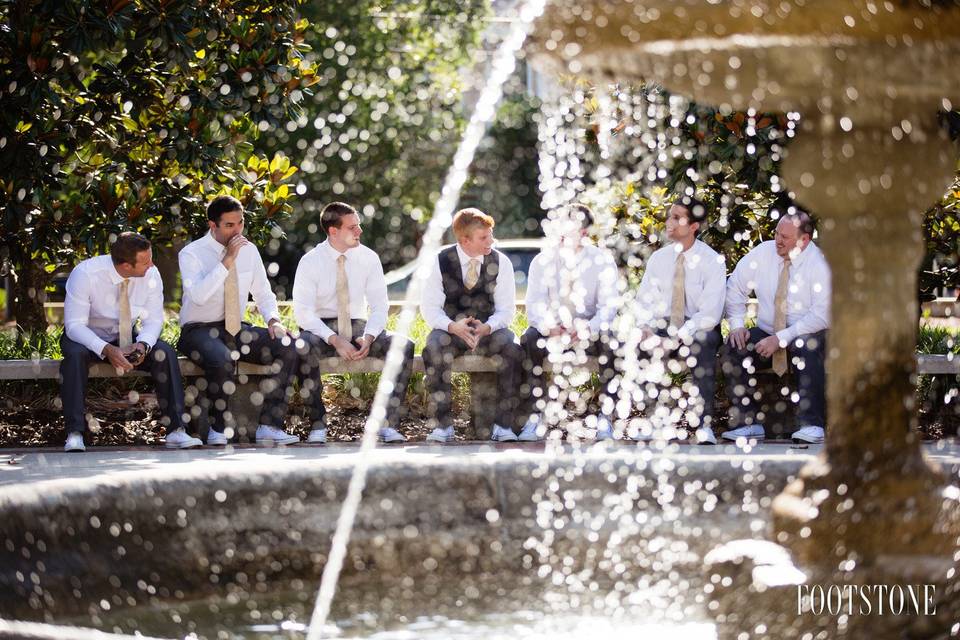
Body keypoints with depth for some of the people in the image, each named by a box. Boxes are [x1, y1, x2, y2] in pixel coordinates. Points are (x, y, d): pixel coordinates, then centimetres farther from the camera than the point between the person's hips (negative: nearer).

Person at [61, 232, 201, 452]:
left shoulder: (151, 274, -15)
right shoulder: (85, 274, -25)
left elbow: (153, 320, -7)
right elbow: (74, 325, -26)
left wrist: (142, 344, -30)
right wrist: (106, 350, -41)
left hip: (127, 338, 3)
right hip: (87, 336, -3)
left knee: (164, 353, -24)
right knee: (75, 354, -36)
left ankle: (175, 431, -24)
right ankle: (74, 434, -35)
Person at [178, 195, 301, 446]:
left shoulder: (249, 251, 7)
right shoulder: (191, 254, -10)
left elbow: (263, 293, 16)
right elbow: (198, 295, -27)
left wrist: (273, 320, -5)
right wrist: (228, 260, -27)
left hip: (236, 329, 6)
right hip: (199, 331, -5)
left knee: (288, 347, -19)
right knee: (222, 359, -39)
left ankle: (269, 427, -19)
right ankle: (218, 431, -19)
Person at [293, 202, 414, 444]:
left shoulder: (368, 258, 0)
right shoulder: (310, 262, -9)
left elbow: (379, 305, 1)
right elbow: (303, 312, -13)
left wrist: (368, 338, -20)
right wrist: (335, 340, -26)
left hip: (358, 326, 3)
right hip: (321, 328, -3)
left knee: (404, 346, -23)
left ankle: (388, 424, -22)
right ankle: (317, 424, -26)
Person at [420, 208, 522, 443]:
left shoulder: (500, 262, -2)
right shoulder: (442, 261, -5)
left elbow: (506, 309, -1)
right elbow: (429, 307, -5)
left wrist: (487, 327, -22)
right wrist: (453, 327, -25)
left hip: (488, 329, 1)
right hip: (450, 329, -1)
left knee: (512, 348, -31)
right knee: (433, 350, -34)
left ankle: (503, 425, -24)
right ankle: (442, 425, -27)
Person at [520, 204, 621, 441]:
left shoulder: (602, 260, -2)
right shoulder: (543, 261, 1)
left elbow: (608, 306, -7)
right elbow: (534, 305, -5)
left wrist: (584, 330, -27)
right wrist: (550, 328, -28)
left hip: (588, 332, -1)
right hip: (552, 329, 1)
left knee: (609, 342, -33)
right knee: (529, 340, -31)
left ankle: (605, 418, -27)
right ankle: (535, 417, -29)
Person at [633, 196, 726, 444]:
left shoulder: (711, 261, -8)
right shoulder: (658, 258, 7)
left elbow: (710, 312, -15)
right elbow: (645, 300, 6)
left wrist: (677, 338, -26)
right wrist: (646, 328, -17)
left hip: (700, 328, -4)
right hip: (664, 325, 4)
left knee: (702, 344, -39)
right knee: (641, 342, -28)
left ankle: (704, 424, -35)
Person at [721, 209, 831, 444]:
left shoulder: (819, 264, -14)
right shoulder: (763, 253, -2)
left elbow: (822, 315, -19)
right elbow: (735, 287, 8)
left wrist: (781, 339, -26)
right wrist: (737, 325, -9)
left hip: (806, 337, -4)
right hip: (767, 333, 4)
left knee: (809, 347, -38)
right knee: (733, 347, -23)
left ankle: (811, 425, -35)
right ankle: (747, 423, -18)